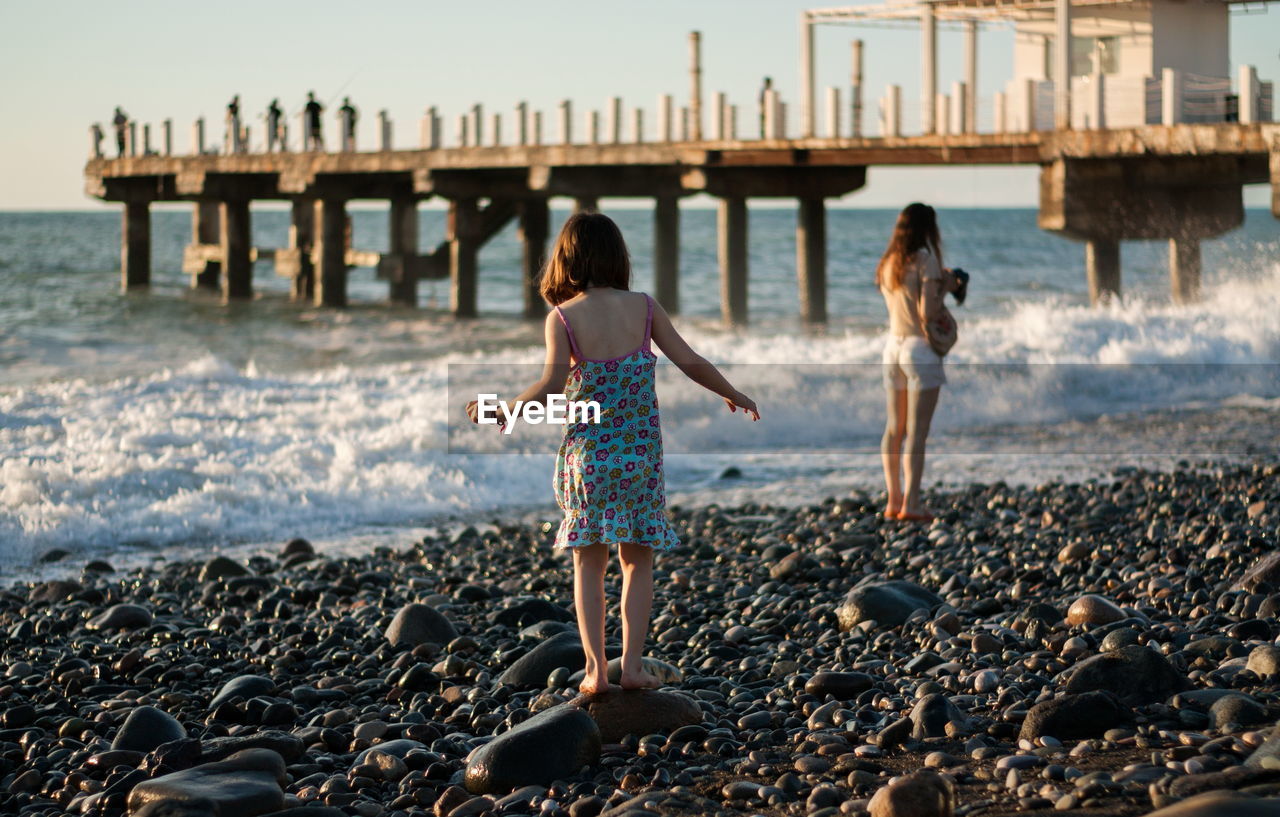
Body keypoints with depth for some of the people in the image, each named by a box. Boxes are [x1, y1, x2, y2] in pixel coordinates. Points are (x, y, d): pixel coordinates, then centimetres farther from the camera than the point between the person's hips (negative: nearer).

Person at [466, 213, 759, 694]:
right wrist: (732, 394, 14)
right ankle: (632, 665, 5)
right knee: (637, 562, 11)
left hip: (588, 452, -1)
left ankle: (595, 667, 3)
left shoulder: (562, 318, -8)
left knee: (589, 564, 10)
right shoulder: (643, 308, -2)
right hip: (640, 451, 1)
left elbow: (550, 388, -17)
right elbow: (690, 362, -2)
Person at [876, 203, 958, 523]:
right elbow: (927, 313, -17)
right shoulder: (925, 260, -11)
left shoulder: (887, 264, 10)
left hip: (893, 346, 7)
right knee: (917, 431, -6)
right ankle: (910, 505, -9)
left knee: (894, 428, 10)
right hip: (919, 348, -7)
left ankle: (893, 502, 10)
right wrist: (945, 287, -1)